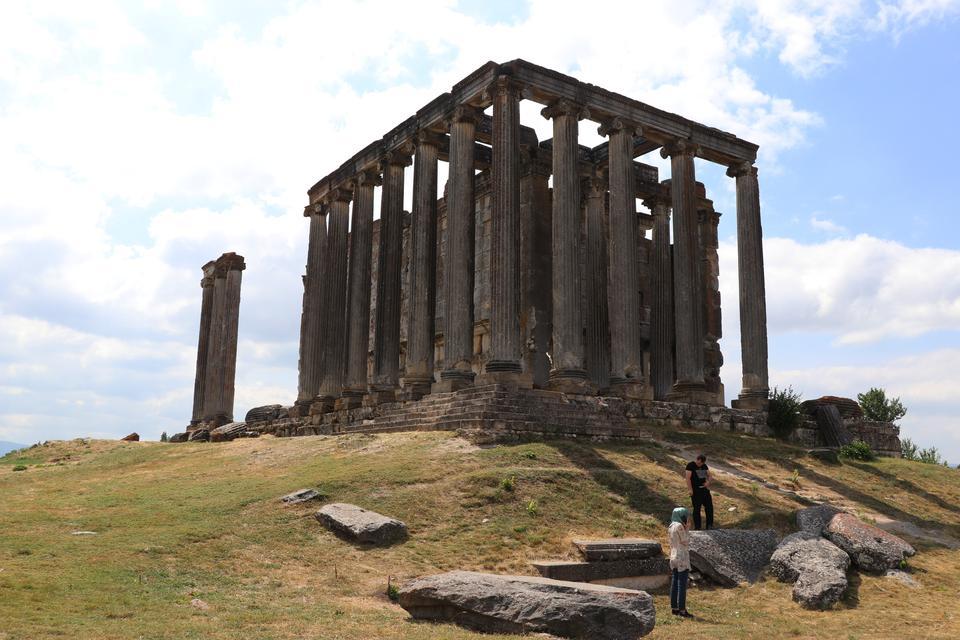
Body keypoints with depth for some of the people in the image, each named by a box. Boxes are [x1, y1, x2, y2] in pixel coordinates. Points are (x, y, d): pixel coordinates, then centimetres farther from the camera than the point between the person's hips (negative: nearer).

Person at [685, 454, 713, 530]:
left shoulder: (704, 466, 11)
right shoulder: (690, 466, -9)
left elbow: (710, 476, 15)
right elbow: (688, 478, -14)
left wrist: (708, 482, -9)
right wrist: (691, 490, -19)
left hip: (704, 489, 6)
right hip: (695, 491, -6)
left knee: (709, 507, 8)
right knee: (697, 509, -1)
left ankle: (710, 526, 20)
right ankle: (697, 528, 8)